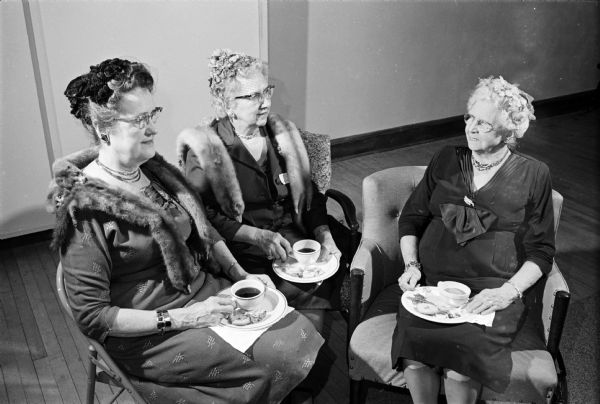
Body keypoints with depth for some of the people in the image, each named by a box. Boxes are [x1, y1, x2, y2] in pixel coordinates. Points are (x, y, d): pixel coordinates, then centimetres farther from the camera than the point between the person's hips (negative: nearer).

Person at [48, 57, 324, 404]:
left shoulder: (156, 169, 4)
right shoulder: (84, 207, -17)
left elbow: (206, 231, 15)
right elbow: (91, 316, -16)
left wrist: (242, 276, 2)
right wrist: (180, 319, -21)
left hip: (207, 292, 7)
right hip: (147, 334, -6)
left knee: (302, 333, -11)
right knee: (274, 361, -18)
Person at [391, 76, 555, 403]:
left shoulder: (533, 175, 6)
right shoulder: (445, 161, 13)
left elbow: (540, 252, 6)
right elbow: (411, 219, 16)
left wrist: (509, 292, -10)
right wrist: (411, 265, 1)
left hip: (491, 291, -2)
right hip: (431, 282, 2)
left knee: (459, 368, -28)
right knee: (414, 359, -26)